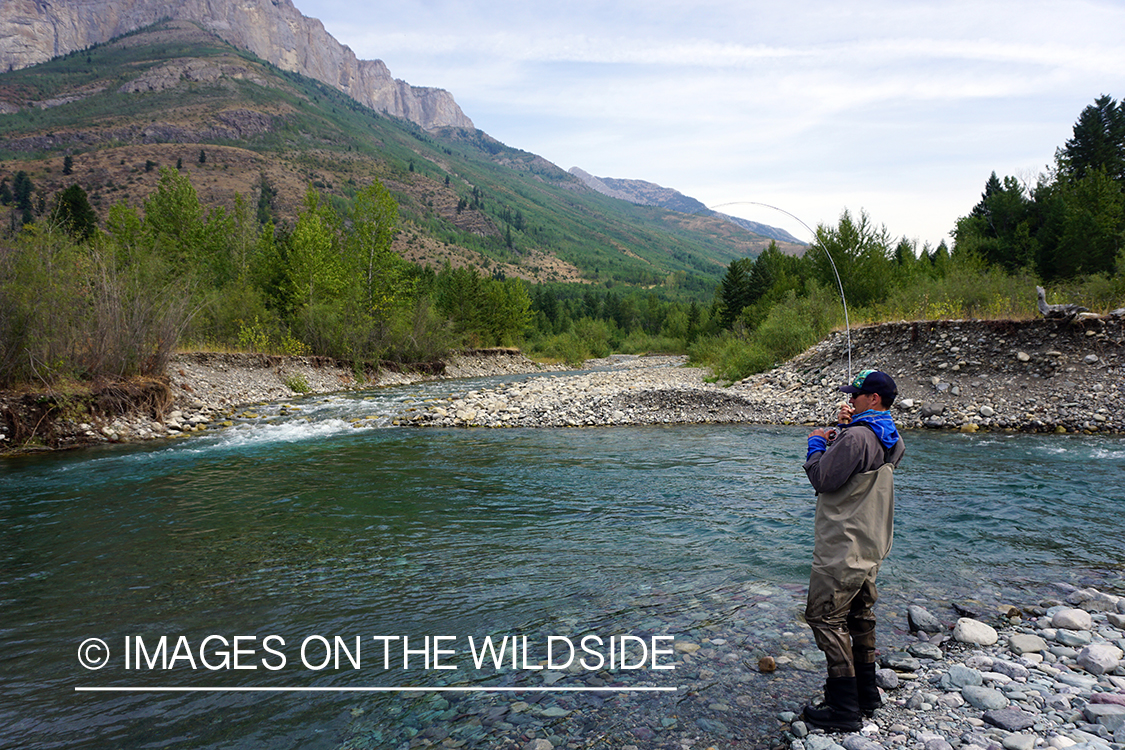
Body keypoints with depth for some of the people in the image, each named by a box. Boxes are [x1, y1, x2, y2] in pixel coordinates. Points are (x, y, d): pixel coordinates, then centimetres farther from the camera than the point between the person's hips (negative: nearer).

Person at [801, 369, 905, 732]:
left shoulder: (857, 437, -22)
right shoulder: (890, 439, 9)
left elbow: (822, 479, -18)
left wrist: (816, 442, -3)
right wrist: (844, 427, 10)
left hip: (843, 548, -10)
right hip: (870, 548, 10)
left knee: (826, 618, -4)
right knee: (860, 616, 19)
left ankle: (845, 709, 0)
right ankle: (866, 693, 30)